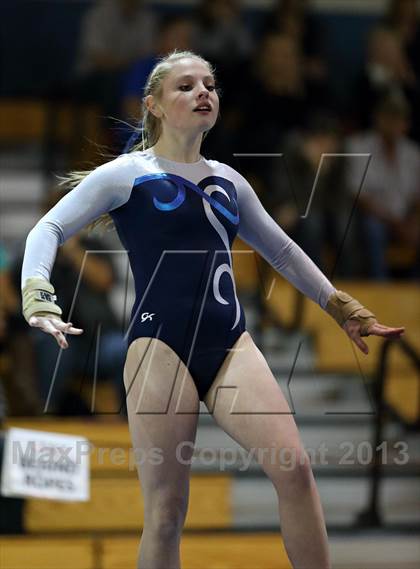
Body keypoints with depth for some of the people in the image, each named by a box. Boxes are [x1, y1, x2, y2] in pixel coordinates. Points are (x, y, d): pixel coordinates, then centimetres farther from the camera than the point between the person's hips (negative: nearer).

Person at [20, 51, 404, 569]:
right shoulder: (126, 174, 3)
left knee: (294, 468, -16)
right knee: (166, 508, -8)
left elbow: (282, 251, 30)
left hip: (230, 342, 5)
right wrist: (39, 302, -20)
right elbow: (49, 230, -2)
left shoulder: (228, 181, 18)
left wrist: (344, 310, 33)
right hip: (160, 344, -5)